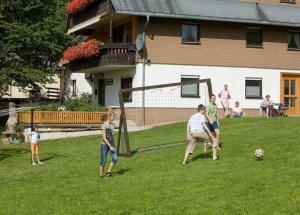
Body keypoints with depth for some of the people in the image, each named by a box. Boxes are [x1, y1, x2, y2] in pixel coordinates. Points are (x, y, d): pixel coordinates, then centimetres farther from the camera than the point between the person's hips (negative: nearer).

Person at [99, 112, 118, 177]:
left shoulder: (113, 125, 6)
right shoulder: (104, 126, -14)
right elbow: (104, 138, -19)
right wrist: (110, 147, -22)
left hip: (111, 145, 5)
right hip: (104, 145, -5)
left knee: (115, 158, -13)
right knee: (103, 162, -1)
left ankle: (109, 172, 4)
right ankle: (101, 175, 14)